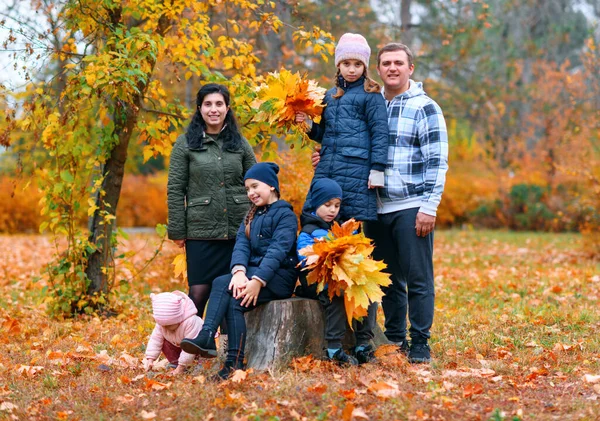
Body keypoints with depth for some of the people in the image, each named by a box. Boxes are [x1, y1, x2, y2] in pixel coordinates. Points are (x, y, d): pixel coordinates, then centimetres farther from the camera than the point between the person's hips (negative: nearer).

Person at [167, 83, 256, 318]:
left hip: (238, 229, 2)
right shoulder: (185, 144, 3)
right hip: (201, 231, -2)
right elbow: (175, 190, 1)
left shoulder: (240, 144, 10)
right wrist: (177, 231, -3)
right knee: (199, 292, -5)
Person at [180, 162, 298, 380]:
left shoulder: (285, 215, -3)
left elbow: (277, 250, -17)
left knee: (222, 284, -26)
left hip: (279, 276, -6)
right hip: (253, 272, 6)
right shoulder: (252, 216, 20)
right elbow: (241, 244, 3)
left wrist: (258, 281, -29)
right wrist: (239, 271, -18)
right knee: (234, 299, -27)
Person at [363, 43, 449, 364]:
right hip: (377, 207, 5)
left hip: (412, 208, -5)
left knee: (418, 279, -3)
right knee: (388, 279, 12)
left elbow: (437, 162, -8)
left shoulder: (425, 108, -3)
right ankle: (394, 339, 22)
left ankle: (419, 344, 4)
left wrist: (429, 207, -14)